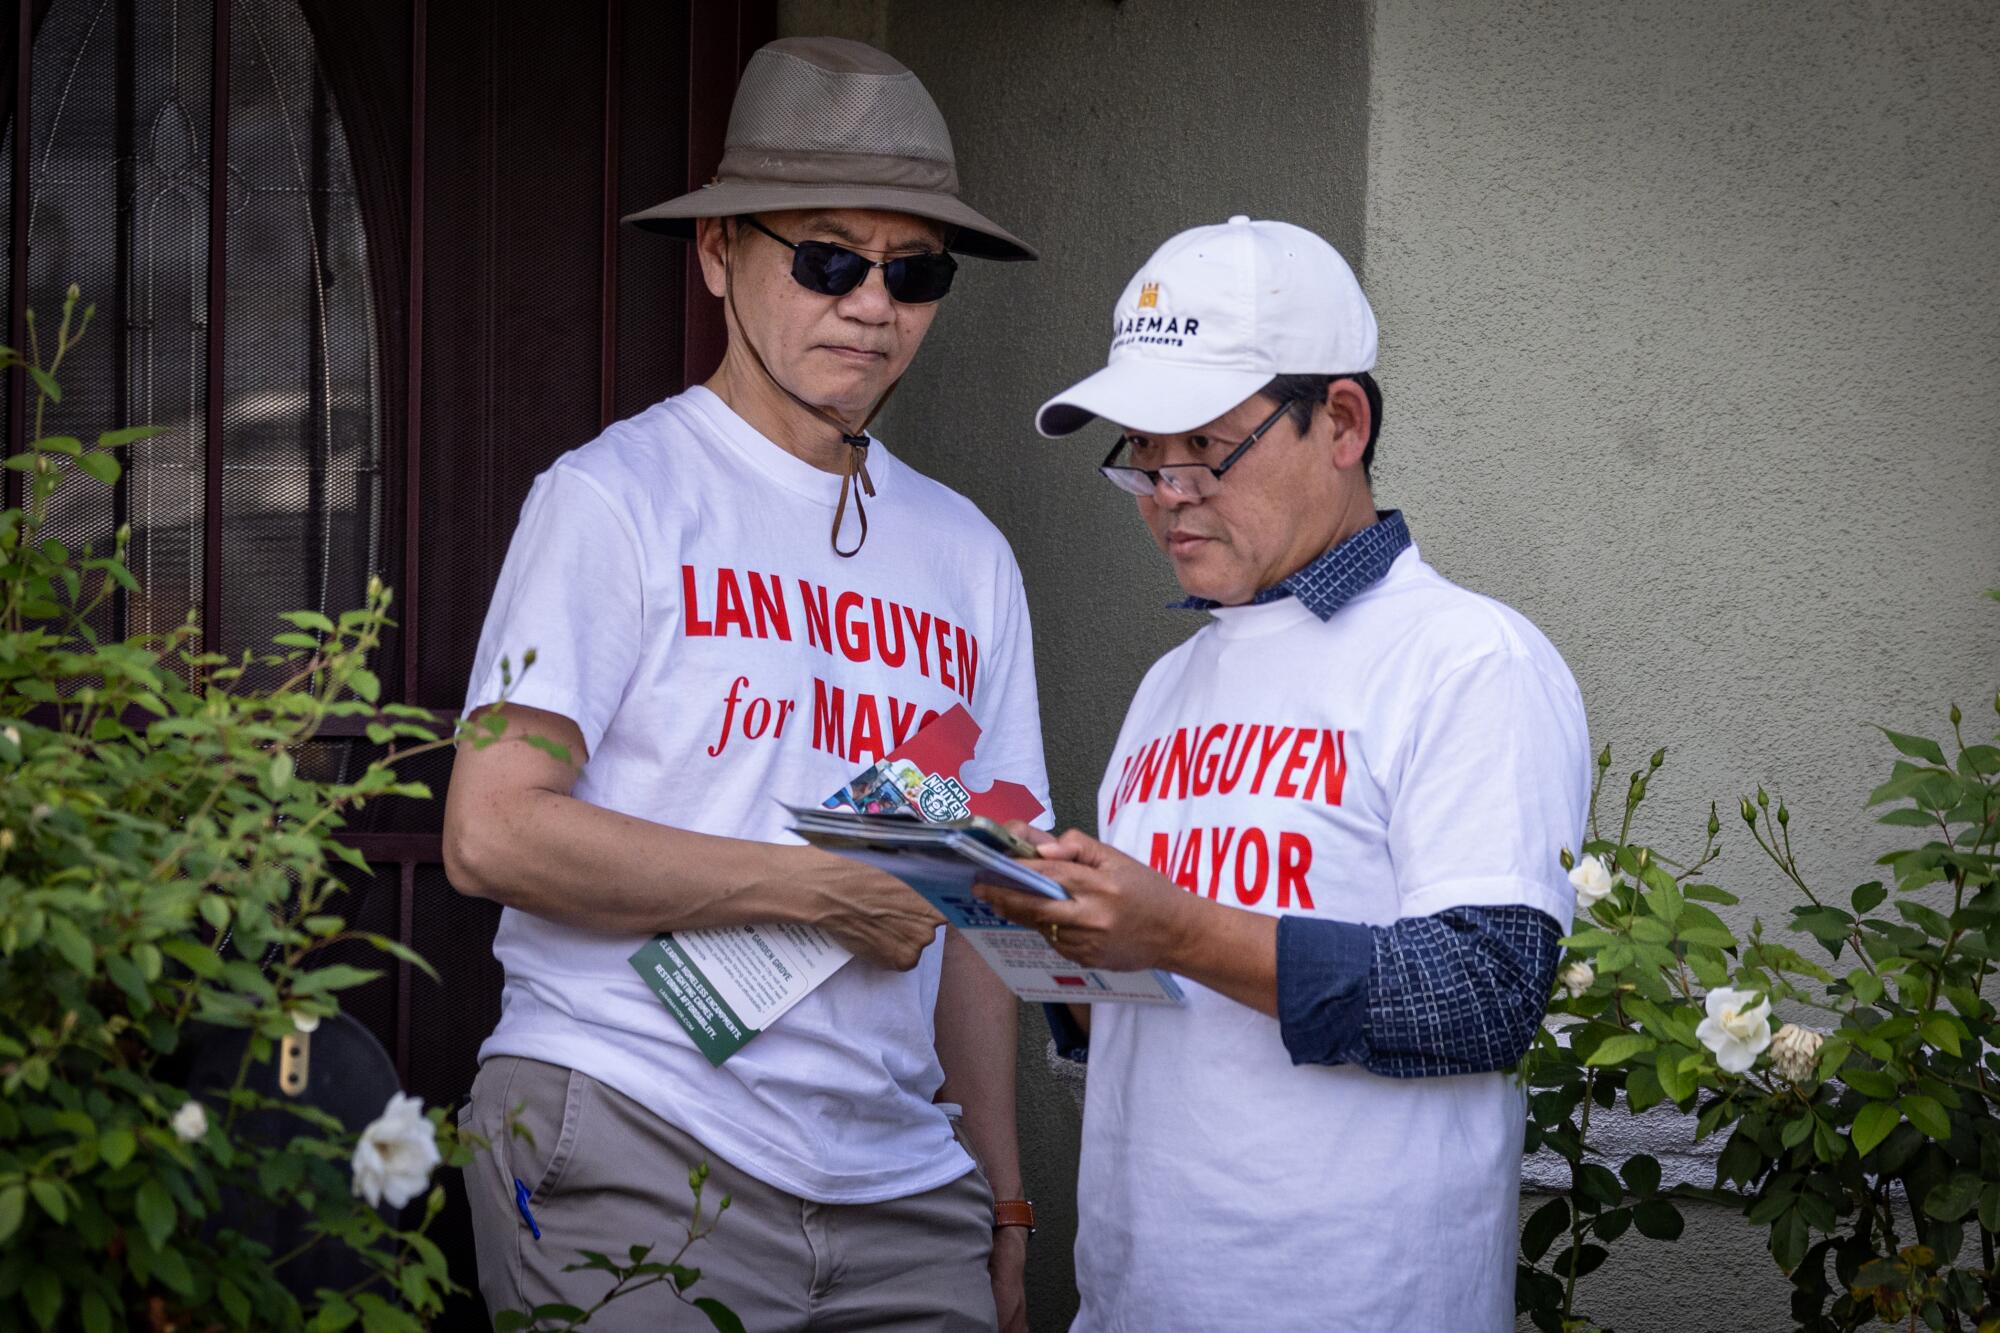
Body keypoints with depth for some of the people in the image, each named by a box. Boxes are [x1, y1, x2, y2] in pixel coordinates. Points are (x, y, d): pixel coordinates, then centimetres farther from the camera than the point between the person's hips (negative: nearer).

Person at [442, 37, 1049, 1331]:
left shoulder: (966, 556, 15)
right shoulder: (617, 498, -2)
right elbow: (493, 833, -11)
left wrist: (1003, 1202, 10)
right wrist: (824, 890, -10)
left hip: (896, 1180, 5)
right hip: (631, 1149, -5)